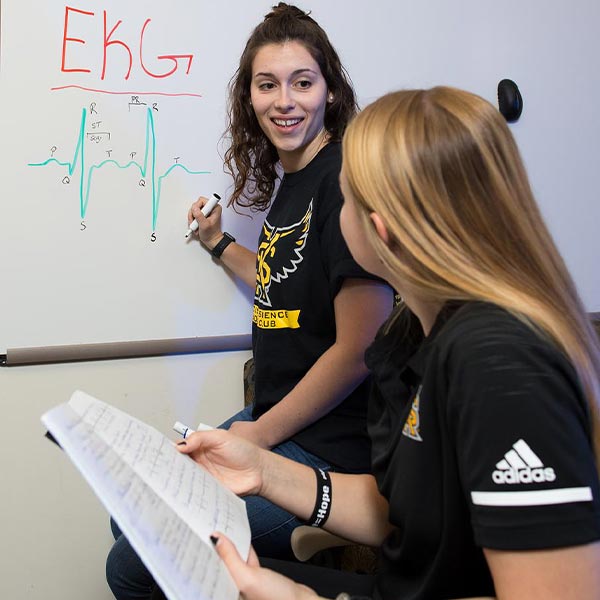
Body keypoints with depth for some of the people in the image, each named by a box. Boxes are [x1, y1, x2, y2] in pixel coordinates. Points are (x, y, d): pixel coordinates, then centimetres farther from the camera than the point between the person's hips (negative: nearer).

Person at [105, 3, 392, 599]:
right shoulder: (289, 179, 9)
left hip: (329, 451, -9)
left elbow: (358, 348, -22)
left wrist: (259, 435, -13)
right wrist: (218, 243, 15)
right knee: (131, 520, 17)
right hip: (273, 420, 9)